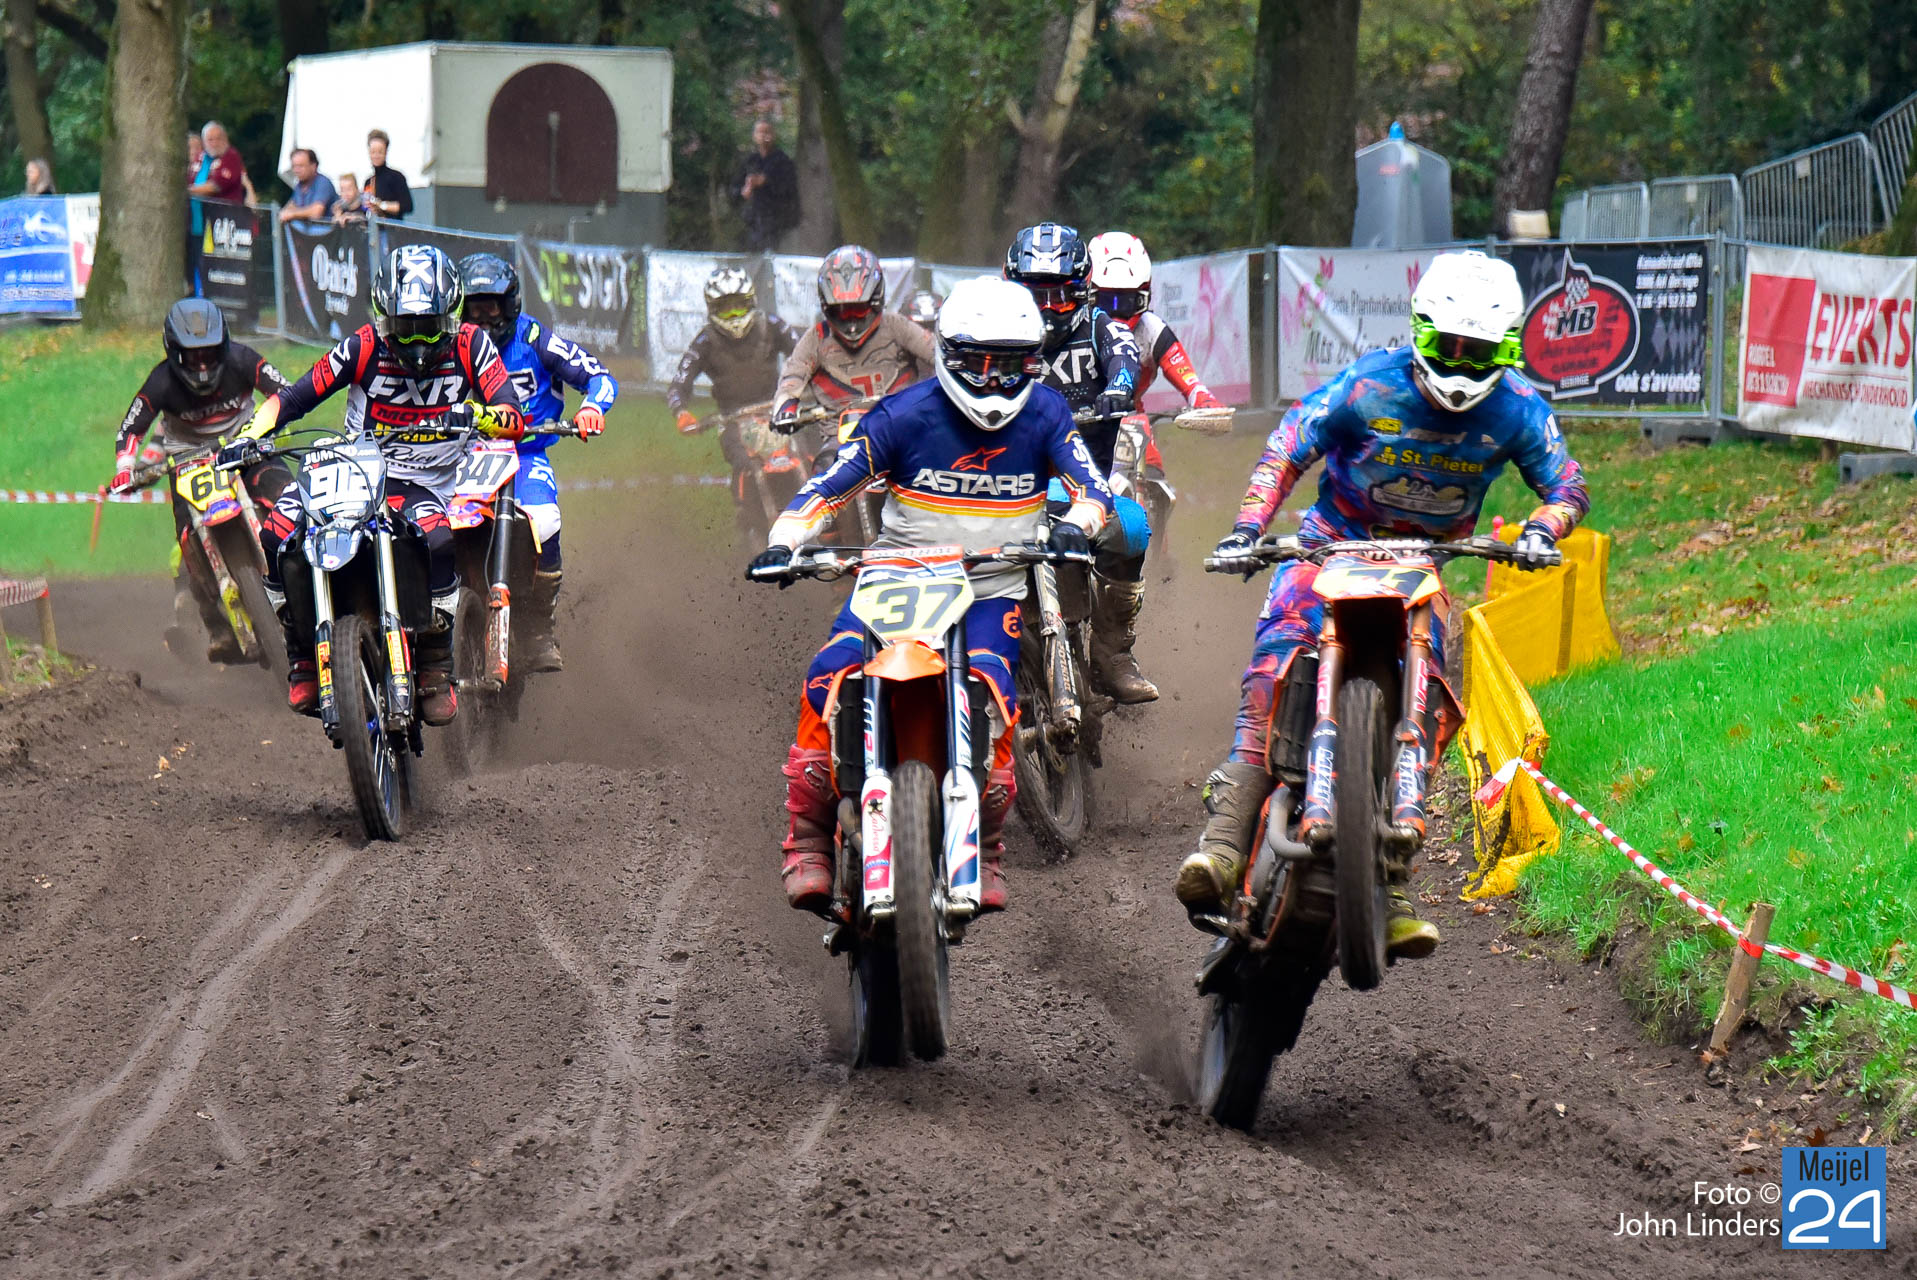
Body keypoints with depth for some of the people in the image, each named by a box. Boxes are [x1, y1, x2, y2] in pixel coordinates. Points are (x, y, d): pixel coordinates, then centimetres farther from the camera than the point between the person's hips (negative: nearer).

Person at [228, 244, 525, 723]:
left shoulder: (471, 346, -3)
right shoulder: (365, 347, -4)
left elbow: (514, 420, -12)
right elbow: (294, 397, 0)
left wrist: (480, 414, -35)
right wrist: (248, 436, -16)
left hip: (426, 485, -2)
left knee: (437, 540, -37)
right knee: (278, 536, -24)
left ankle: (437, 669, -21)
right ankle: (303, 656, -4)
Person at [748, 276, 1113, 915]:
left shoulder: (1043, 414, 1)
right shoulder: (907, 414, -6)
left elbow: (1091, 484, -6)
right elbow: (828, 484, -7)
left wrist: (1073, 525, -30)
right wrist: (784, 540, -25)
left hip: (992, 588, 0)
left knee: (989, 690, -29)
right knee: (828, 680, -26)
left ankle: (985, 854, -12)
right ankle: (808, 841, -15)